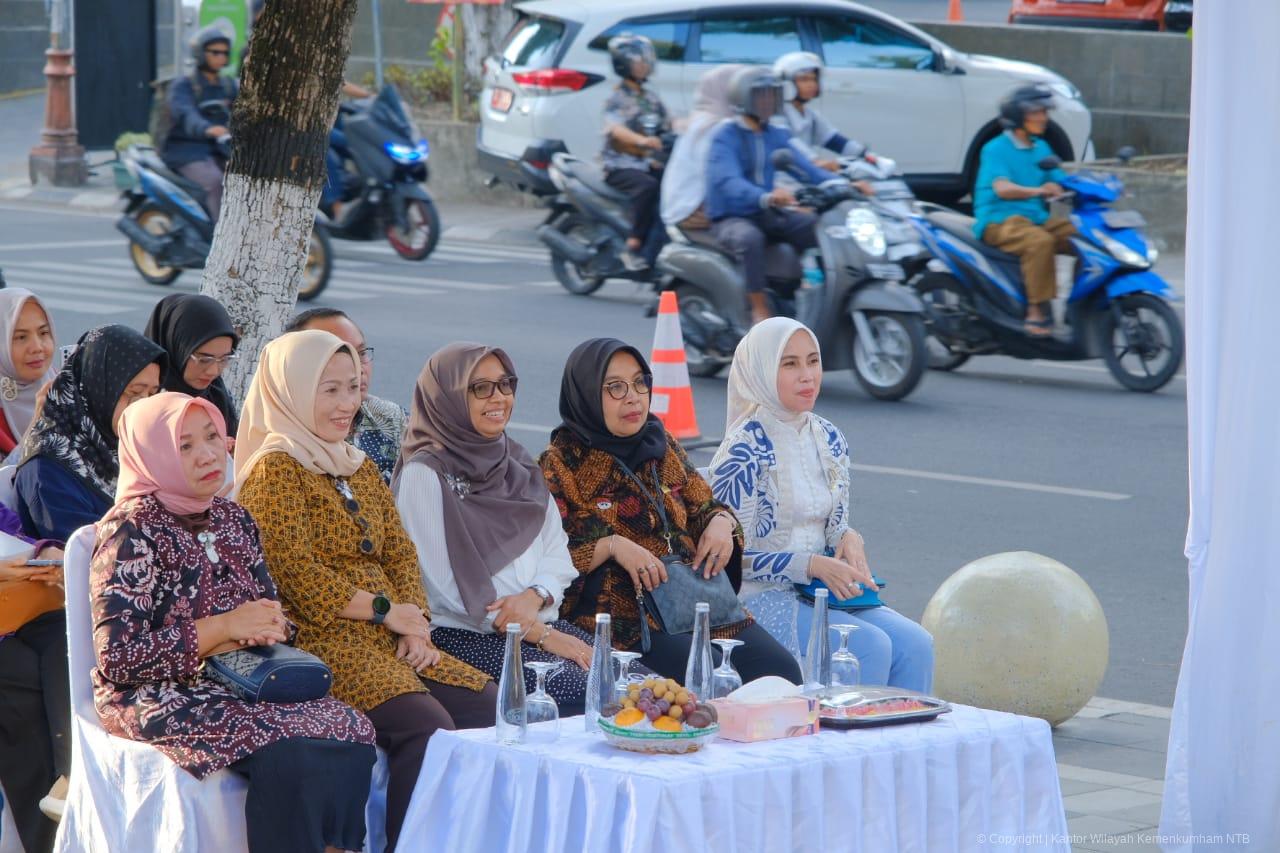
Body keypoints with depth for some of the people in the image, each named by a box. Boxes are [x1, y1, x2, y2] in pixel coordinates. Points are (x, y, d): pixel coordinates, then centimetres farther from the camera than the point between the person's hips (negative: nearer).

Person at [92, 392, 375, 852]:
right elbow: (116, 658, -15)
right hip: (158, 698, -7)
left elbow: (270, 615, 19)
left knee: (350, 733, -20)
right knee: (287, 752, -31)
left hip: (239, 684, 7)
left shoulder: (233, 520, 11)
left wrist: (269, 627, -7)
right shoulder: (132, 530, -9)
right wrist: (223, 629, -16)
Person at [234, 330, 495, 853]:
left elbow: (400, 553, 15)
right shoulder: (275, 470, -4)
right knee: (429, 726, -28)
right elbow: (297, 575, -13)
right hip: (323, 644, -8)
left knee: (490, 708, -11)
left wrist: (416, 625, -3)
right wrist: (384, 611, -10)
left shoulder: (361, 469, 21)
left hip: (392, 644, 8)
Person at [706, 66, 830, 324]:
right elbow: (728, 181, -30)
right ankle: (760, 310, -29)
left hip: (769, 215, 7)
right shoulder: (726, 137, -12)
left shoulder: (776, 136, 10)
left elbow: (803, 167, -2)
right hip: (731, 218, -7)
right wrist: (766, 197, -49)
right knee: (749, 238, -39)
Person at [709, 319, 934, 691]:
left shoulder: (828, 438, 9)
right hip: (760, 596, -7)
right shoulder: (745, 448, -13)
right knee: (871, 646, -27)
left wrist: (848, 538, -6)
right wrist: (813, 565, -23)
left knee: (915, 643, -16)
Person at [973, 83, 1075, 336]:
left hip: (1037, 218, 7)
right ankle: (1037, 311, -34)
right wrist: (1037, 191, -40)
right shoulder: (996, 149, -6)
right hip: (999, 221, -7)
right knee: (1040, 241, -37)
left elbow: (1061, 183, 11)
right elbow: (1002, 188, -23)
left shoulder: (1041, 148, 17)